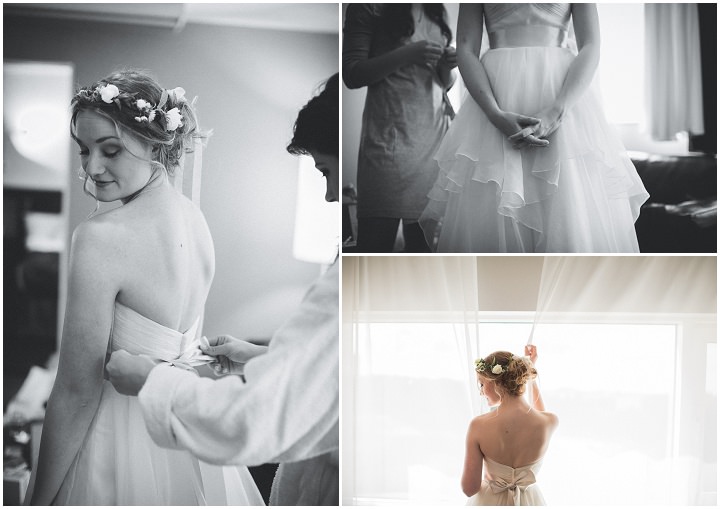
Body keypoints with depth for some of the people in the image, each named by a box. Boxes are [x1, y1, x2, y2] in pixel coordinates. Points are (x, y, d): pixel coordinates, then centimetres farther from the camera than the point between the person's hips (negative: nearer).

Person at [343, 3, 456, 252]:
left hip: (435, 135, 6)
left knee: (424, 239, 0)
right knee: (378, 236, -11)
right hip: (391, 136, -6)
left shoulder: (434, 11, 20)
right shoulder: (370, 7, 1)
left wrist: (447, 66, 3)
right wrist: (406, 55, -16)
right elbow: (351, 75, -5)